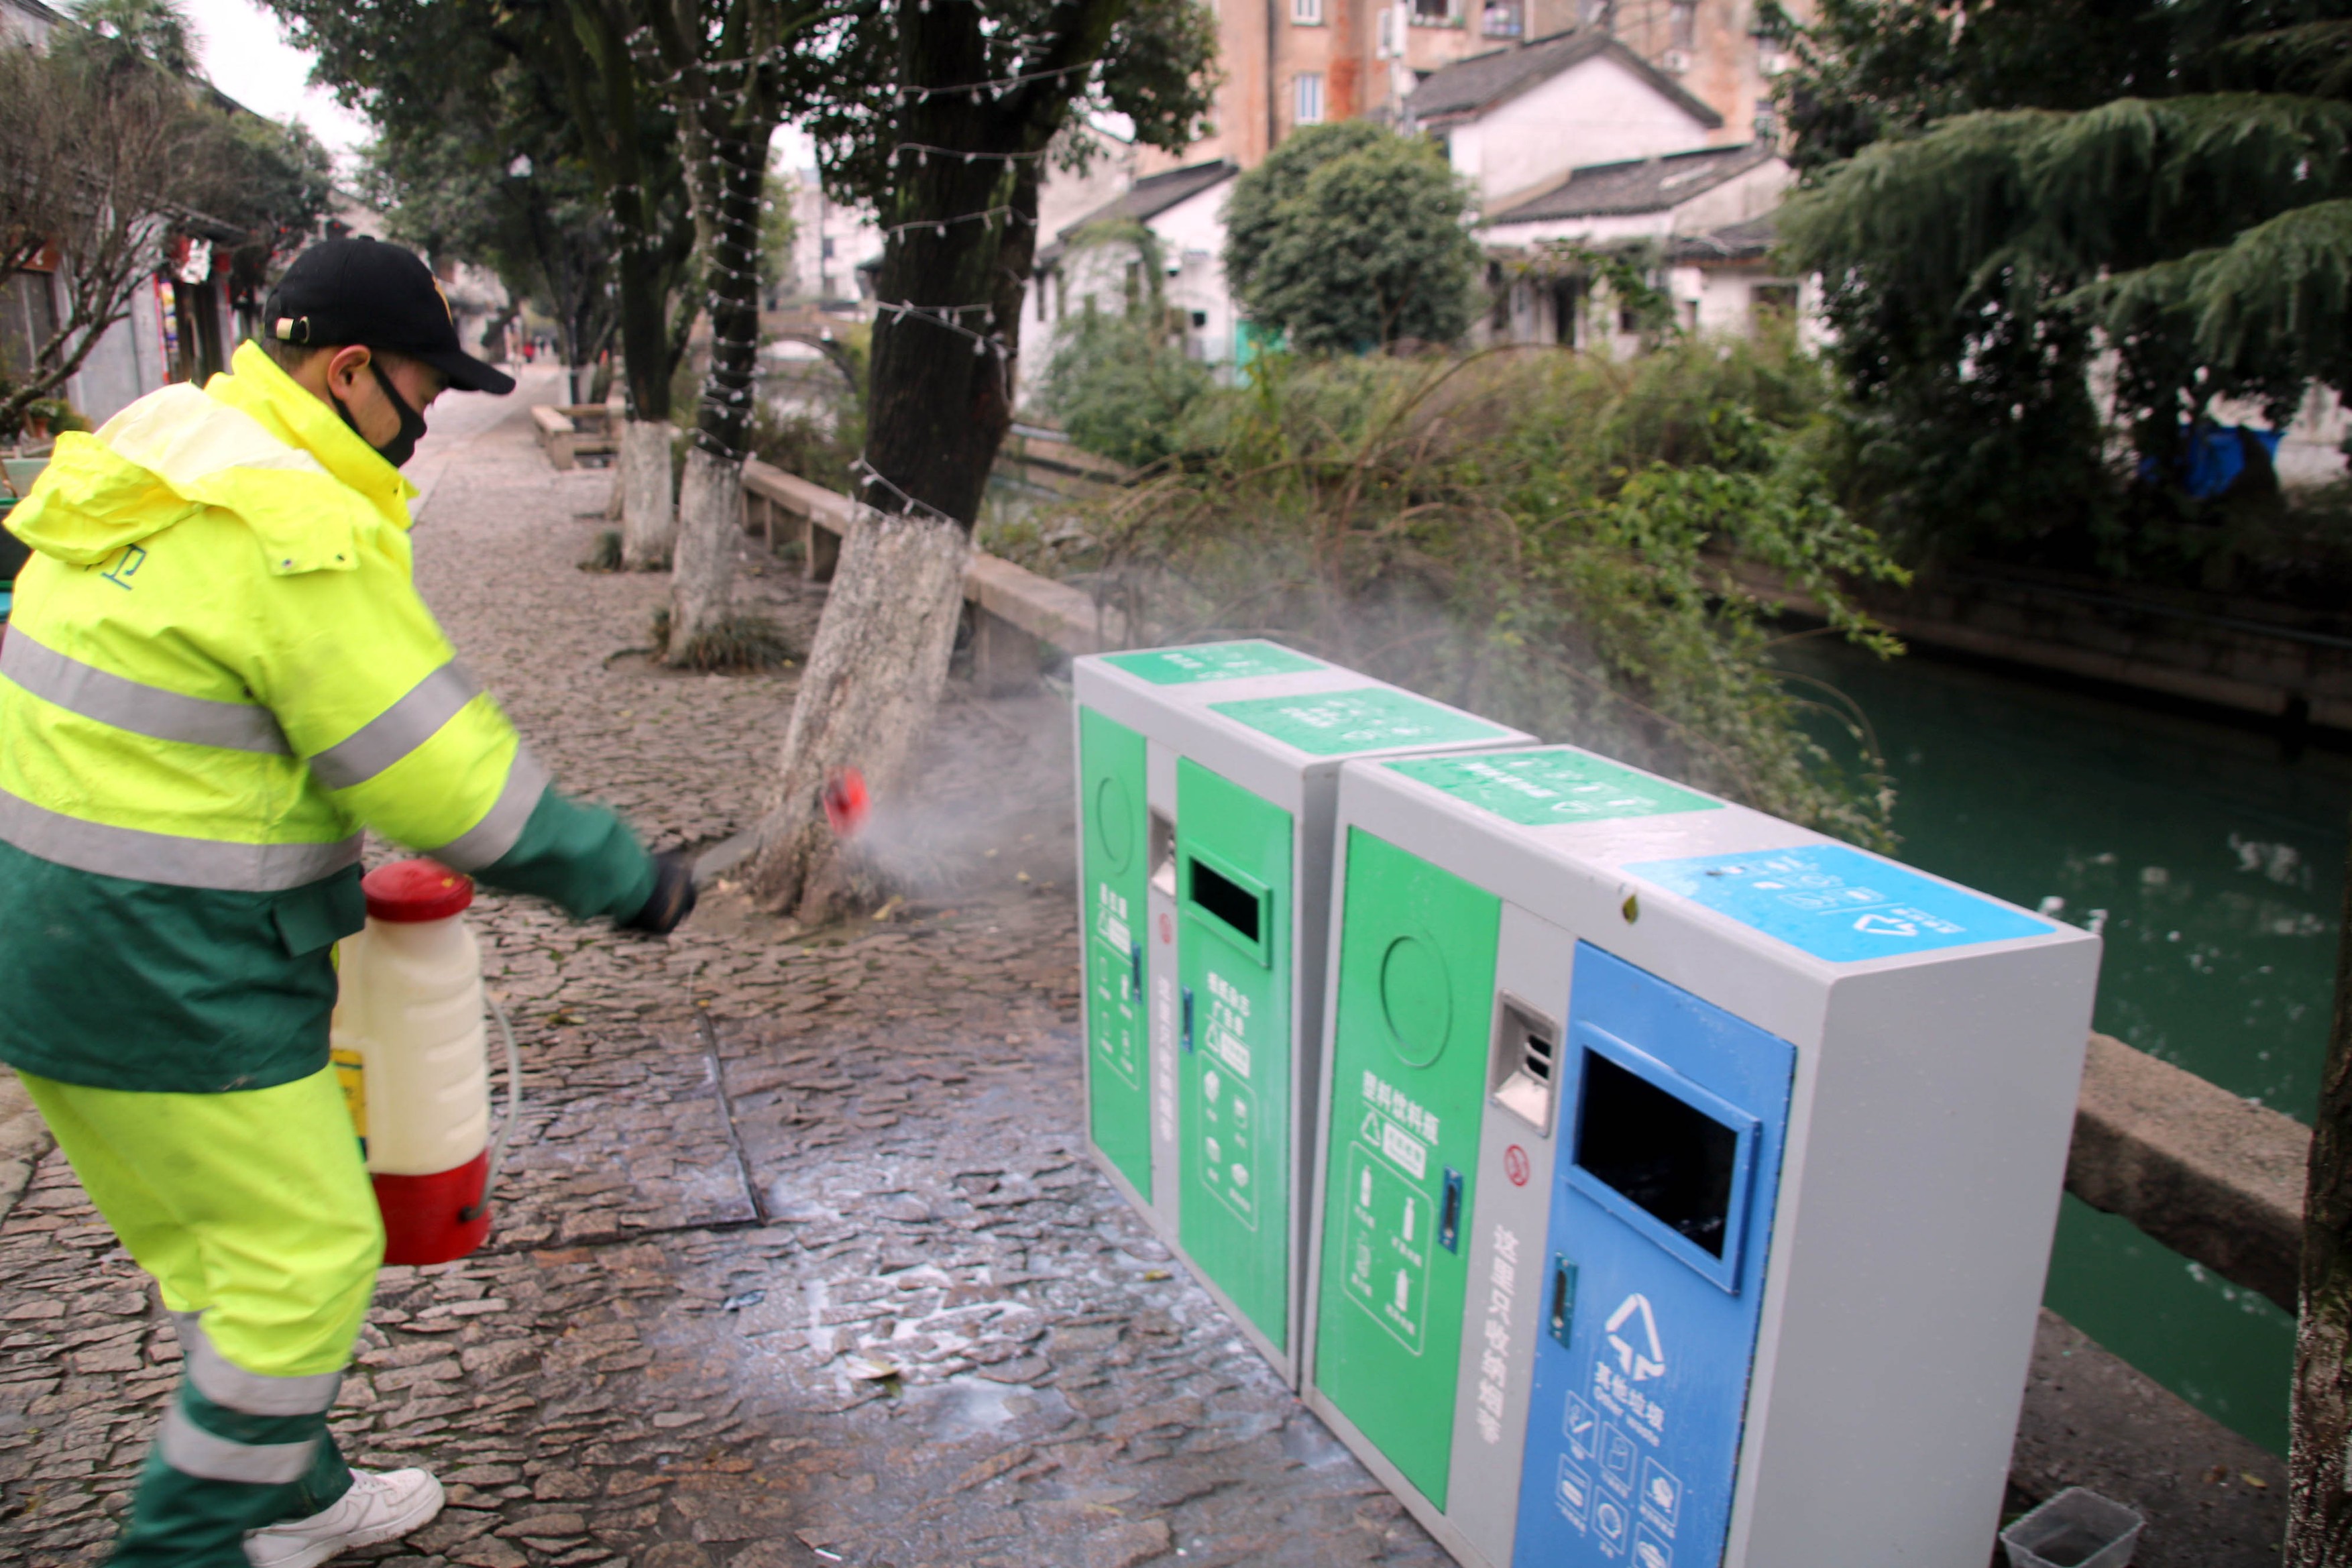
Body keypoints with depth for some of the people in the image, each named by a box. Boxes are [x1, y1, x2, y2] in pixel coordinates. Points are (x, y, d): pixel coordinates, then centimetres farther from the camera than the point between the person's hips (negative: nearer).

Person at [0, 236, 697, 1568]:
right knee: (307, 1260, 5)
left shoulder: (157, 461, 9)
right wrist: (631, 879, -10)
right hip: (168, 982, -10)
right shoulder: (299, 536, -22)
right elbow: (452, 781, -21)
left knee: (220, 1249, 22)